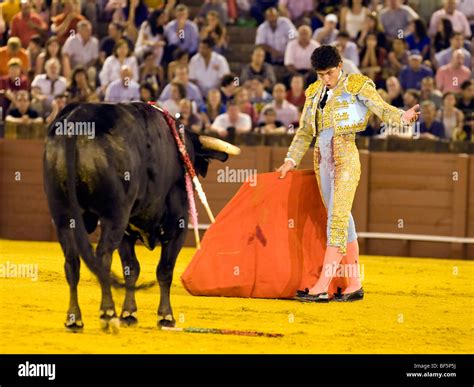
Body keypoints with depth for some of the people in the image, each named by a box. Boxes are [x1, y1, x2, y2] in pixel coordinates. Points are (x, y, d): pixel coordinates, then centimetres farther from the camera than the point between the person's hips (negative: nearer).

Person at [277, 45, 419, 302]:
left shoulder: (356, 86, -1)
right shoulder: (315, 93, 16)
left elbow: (382, 108, -12)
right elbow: (304, 131, 21)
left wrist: (403, 117, -32)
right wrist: (291, 161, 14)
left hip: (345, 158, -7)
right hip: (322, 160, 7)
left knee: (337, 219, -13)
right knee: (341, 221, 9)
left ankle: (322, 288, -20)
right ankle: (354, 285, 13)